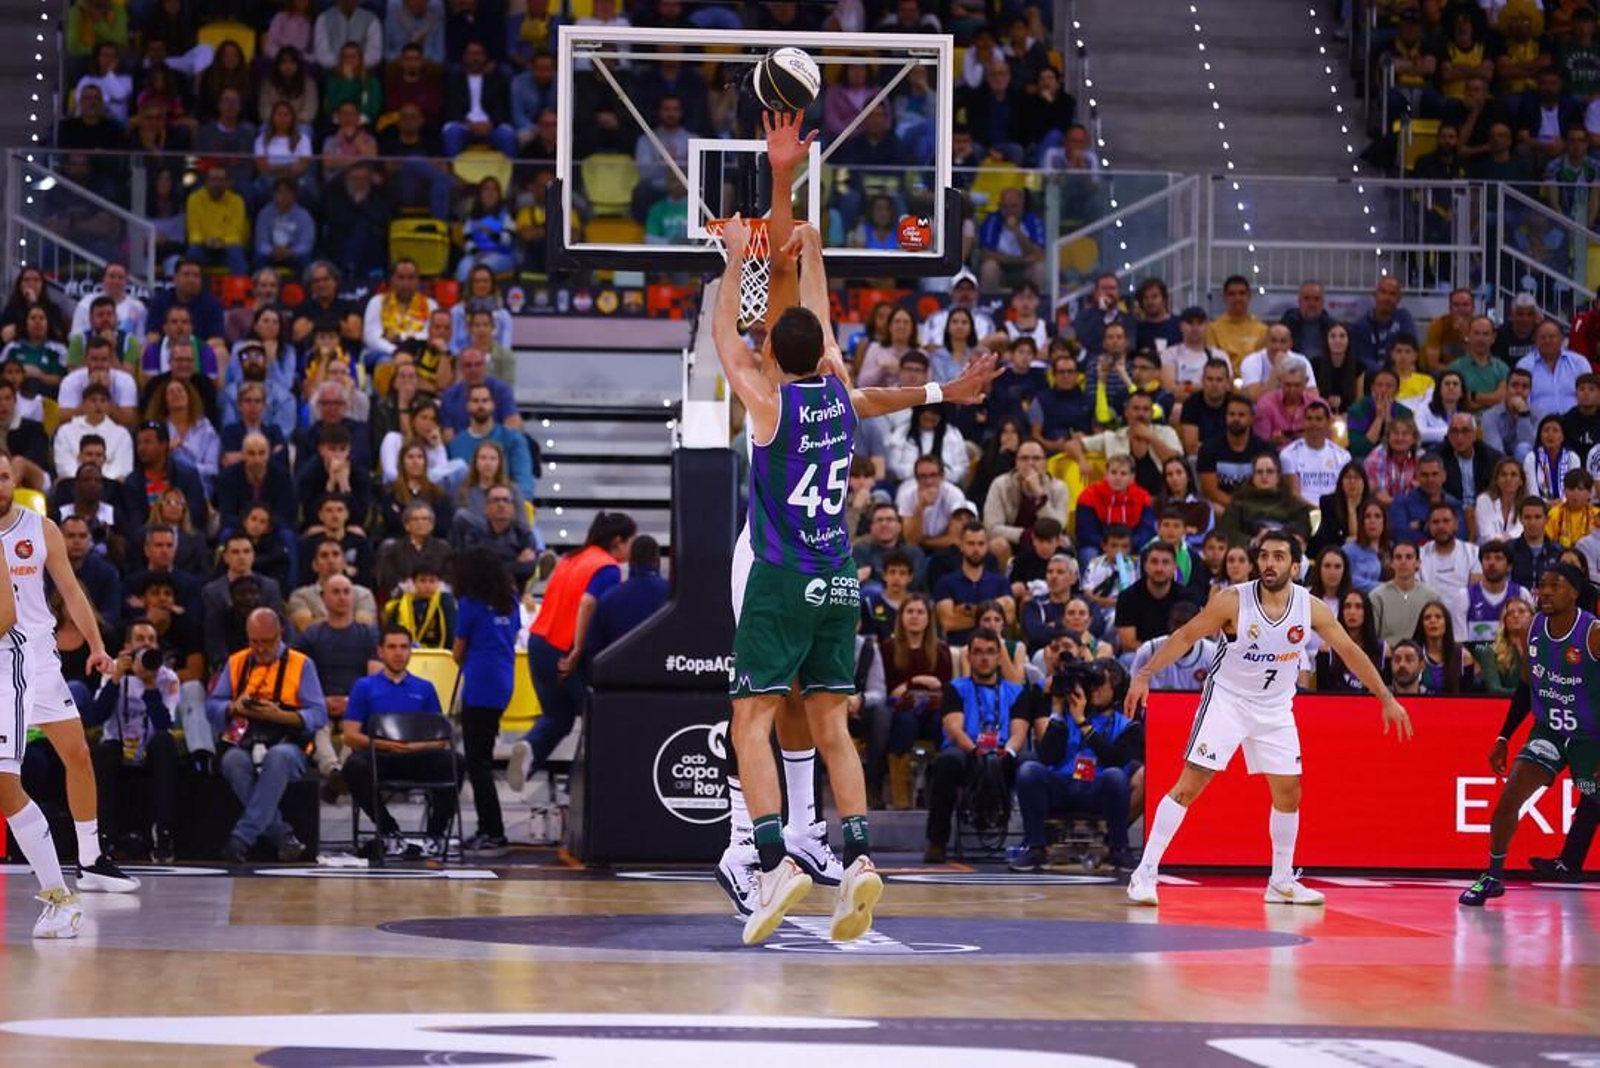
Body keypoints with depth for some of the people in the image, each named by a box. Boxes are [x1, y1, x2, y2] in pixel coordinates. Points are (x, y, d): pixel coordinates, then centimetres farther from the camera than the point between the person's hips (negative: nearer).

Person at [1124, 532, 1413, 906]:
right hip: (1227, 698, -4)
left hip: (1275, 709, 4)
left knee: (1289, 793, 6)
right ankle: (1145, 872, -10)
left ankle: (1281, 882, 21)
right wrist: (1145, 676, -18)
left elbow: (1350, 651, 0)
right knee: (1189, 784, -12)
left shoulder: (1311, 608, -11)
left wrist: (1386, 698, 0)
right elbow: (1185, 637, -11)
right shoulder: (1233, 601, -19)